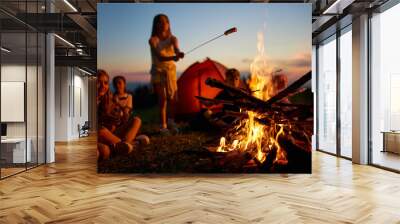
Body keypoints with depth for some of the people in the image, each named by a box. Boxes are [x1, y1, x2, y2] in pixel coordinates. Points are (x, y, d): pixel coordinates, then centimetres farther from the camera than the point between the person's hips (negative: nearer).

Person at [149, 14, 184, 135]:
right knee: (162, 98, -5)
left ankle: (171, 121, 18)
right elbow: (159, 56, -25)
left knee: (173, 98, -1)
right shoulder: (153, 40, -10)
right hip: (158, 71, -3)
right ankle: (163, 125, 3)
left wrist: (179, 53, -49)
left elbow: (176, 49, -24)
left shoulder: (172, 38, -2)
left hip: (171, 70, 3)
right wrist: (171, 57, -45)